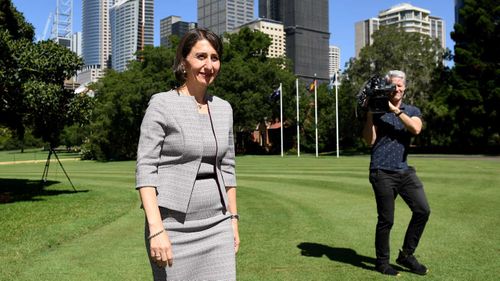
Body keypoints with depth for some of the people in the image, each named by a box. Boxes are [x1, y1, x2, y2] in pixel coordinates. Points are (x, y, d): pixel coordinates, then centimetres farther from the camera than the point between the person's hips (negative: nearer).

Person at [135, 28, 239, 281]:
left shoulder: (223, 108, 9)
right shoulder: (162, 104, -7)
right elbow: (145, 168, -11)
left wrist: (233, 220, 13)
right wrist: (155, 229, -19)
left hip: (217, 225, 5)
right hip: (174, 225, -4)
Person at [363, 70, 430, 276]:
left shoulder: (412, 111, 12)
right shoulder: (378, 111, 3)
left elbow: (416, 129, -10)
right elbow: (370, 141, -6)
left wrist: (395, 110, -14)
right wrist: (370, 114, -11)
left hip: (405, 170, 4)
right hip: (382, 172, -4)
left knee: (422, 210, -5)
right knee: (386, 219, 0)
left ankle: (406, 254, 14)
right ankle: (382, 262, 18)